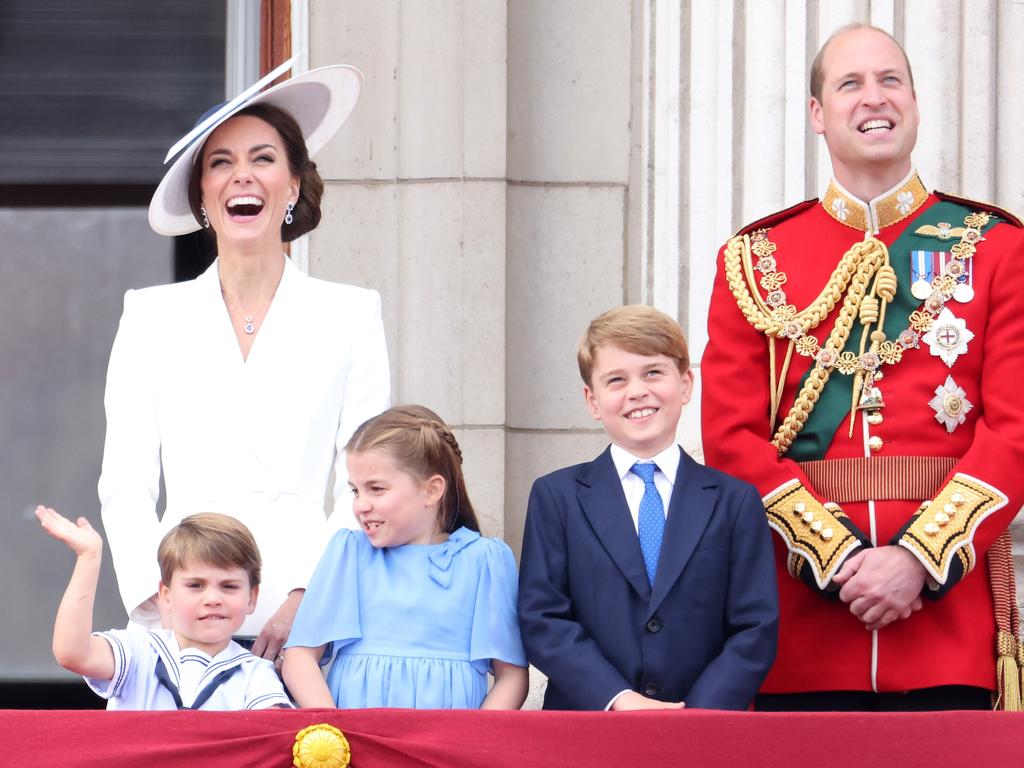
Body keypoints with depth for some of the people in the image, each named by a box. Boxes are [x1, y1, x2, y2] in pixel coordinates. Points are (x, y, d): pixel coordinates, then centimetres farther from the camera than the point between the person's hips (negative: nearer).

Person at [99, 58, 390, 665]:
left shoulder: (351, 315, 10)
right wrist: (160, 601, -6)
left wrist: (309, 598, -9)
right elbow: (125, 485, 9)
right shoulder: (152, 318, 13)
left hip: (308, 619, -1)